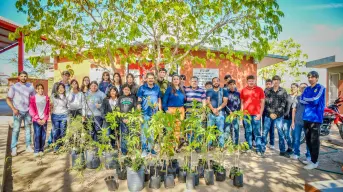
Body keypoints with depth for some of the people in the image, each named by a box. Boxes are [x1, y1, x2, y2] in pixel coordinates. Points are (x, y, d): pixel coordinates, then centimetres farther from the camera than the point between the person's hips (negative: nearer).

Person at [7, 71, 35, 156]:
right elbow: (8, 99, -3)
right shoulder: (14, 87, -3)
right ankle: (13, 148, 5)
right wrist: (13, 109, -13)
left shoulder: (30, 87, 4)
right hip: (18, 111, -3)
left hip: (28, 111, 3)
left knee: (28, 129, 9)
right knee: (16, 130, -3)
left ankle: (28, 146, 18)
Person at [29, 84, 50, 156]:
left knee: (43, 135, 4)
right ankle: (36, 150, 3)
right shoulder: (33, 98, 1)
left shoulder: (46, 98, 7)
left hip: (44, 120, 2)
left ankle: (41, 149, 13)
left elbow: (48, 110, 7)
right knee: (37, 135, -6)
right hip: (36, 120, -2)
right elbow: (31, 110, -3)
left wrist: (45, 119, -3)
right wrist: (38, 119, -8)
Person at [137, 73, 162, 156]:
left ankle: (151, 148, 22)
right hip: (145, 113, -3)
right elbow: (139, 100, 0)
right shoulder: (142, 88, 1)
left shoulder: (157, 88, 11)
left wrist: (160, 111, 9)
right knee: (144, 130, -2)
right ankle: (144, 149, 7)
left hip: (154, 113, 3)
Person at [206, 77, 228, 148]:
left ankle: (221, 146, 3)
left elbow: (225, 102, -1)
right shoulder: (209, 91, 13)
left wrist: (218, 109, -14)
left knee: (221, 130, -3)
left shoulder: (224, 91, 8)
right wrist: (213, 109, -15)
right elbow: (208, 101, 1)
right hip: (211, 113, 2)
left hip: (220, 113, -1)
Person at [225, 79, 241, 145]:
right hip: (228, 114, -2)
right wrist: (230, 112, -9)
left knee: (236, 130, 3)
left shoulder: (238, 93, 10)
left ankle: (235, 144, 13)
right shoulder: (226, 93, 4)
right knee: (227, 130, -5)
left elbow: (239, 104, 8)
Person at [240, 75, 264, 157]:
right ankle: (249, 147, 21)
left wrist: (260, 114, -5)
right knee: (248, 132, 11)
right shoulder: (243, 90, 6)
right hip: (246, 114, 2)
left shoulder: (259, 89, 1)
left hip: (256, 114, -2)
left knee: (257, 132, 1)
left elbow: (262, 102, 2)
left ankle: (259, 149, 6)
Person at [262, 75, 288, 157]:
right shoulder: (268, 91, 4)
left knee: (281, 133, 6)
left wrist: (276, 113, -8)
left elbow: (283, 103, -2)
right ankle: (262, 148, 15)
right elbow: (265, 103, 0)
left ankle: (282, 151, 18)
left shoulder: (283, 91, 4)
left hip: (279, 116, 0)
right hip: (268, 115, 0)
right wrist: (270, 113, -8)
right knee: (265, 132, 4)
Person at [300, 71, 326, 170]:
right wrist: (311, 101, -9)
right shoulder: (307, 89, 15)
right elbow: (301, 100, 5)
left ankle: (314, 162, 7)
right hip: (306, 117, 6)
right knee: (308, 139, 12)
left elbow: (315, 100, -14)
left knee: (314, 140, -2)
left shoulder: (321, 88, -2)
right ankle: (311, 158, 25)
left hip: (315, 117, -6)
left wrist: (306, 99, 0)